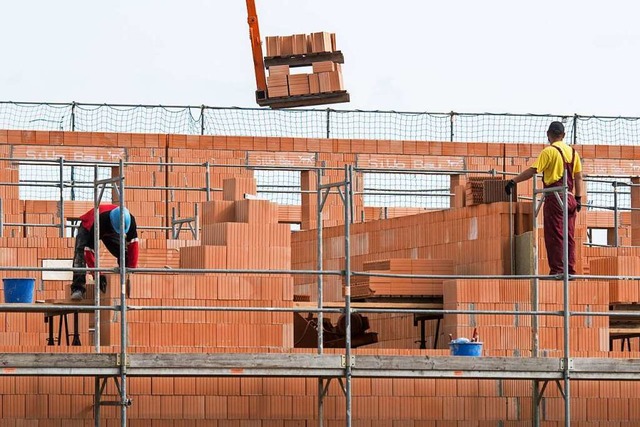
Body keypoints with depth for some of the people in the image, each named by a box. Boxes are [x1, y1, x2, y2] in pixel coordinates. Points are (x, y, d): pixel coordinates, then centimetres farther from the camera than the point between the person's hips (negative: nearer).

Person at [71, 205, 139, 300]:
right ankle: (78, 288, -34)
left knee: (125, 254, -8)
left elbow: (132, 245, -27)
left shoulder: (130, 219, -34)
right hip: (88, 227, -4)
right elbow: (89, 250, -43)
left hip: (109, 230, 4)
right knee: (80, 254, -28)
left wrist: (132, 269, -31)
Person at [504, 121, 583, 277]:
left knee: (555, 235, -4)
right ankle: (571, 269, 6)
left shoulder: (549, 151, -7)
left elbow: (532, 171, -13)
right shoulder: (572, 152, 11)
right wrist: (578, 198, 18)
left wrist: (513, 181, -8)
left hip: (555, 197, -6)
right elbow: (578, 177, 13)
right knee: (569, 236, 8)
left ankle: (557, 269, -9)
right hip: (570, 197, 6)